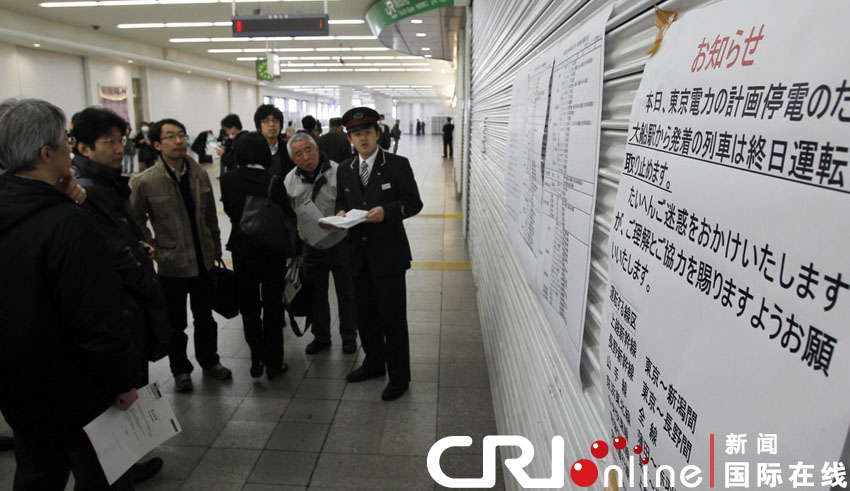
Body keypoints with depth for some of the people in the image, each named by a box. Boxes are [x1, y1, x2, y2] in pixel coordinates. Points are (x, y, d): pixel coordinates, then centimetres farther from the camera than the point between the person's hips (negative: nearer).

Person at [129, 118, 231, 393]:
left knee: (205, 318, 18)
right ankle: (180, 370, 33)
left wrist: (216, 251, 10)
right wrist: (155, 250, -7)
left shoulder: (200, 175, 0)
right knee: (176, 323, 14)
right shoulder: (144, 182, -12)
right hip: (171, 265, -3)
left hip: (203, 261, 3)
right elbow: (136, 221, -1)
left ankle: (209, 360, 38)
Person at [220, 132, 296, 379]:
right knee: (273, 307, 11)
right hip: (273, 250, -2)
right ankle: (273, 363, 19)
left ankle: (256, 360, 20)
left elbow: (229, 211, 3)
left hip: (242, 249, 2)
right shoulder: (274, 182, -16)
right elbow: (288, 217, -11)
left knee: (248, 306, 17)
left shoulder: (228, 180, -9)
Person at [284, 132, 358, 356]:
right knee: (316, 295, 16)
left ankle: (349, 337, 29)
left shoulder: (338, 172, -16)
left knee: (346, 294, 10)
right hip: (311, 247, 4)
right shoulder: (290, 180, -2)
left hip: (340, 244, -3)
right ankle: (321, 336, 34)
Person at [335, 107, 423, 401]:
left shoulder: (398, 165, -6)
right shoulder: (345, 169, 9)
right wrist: (341, 212, -4)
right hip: (359, 253, 6)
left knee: (392, 318, 0)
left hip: (388, 253, -5)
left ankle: (399, 377, 16)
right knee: (365, 314, 17)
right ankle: (373, 363, 37)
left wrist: (387, 211, -22)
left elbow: (414, 203, -6)